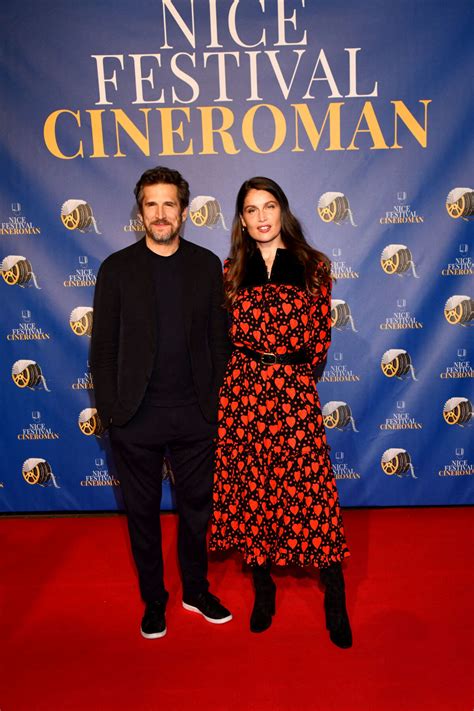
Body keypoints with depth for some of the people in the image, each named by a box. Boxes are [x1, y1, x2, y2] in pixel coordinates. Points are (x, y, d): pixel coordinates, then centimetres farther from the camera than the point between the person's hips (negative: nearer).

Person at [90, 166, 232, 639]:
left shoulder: (206, 265, 3)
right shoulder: (117, 268, -1)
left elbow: (218, 337, 5)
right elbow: (103, 347, 0)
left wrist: (216, 400, 0)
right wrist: (109, 409, -5)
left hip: (194, 414, 1)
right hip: (136, 418, -1)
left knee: (196, 506, 14)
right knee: (142, 512, 13)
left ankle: (196, 590, 37)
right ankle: (153, 600, 33)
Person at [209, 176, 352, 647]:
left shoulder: (313, 266, 5)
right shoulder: (232, 270, 10)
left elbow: (321, 335, 7)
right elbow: (224, 335, 12)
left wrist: (293, 376, 8)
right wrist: (253, 372, 8)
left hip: (294, 390, -2)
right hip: (242, 390, 2)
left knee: (309, 489, -2)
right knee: (250, 488, 8)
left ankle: (335, 601, 16)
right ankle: (263, 587, 28)